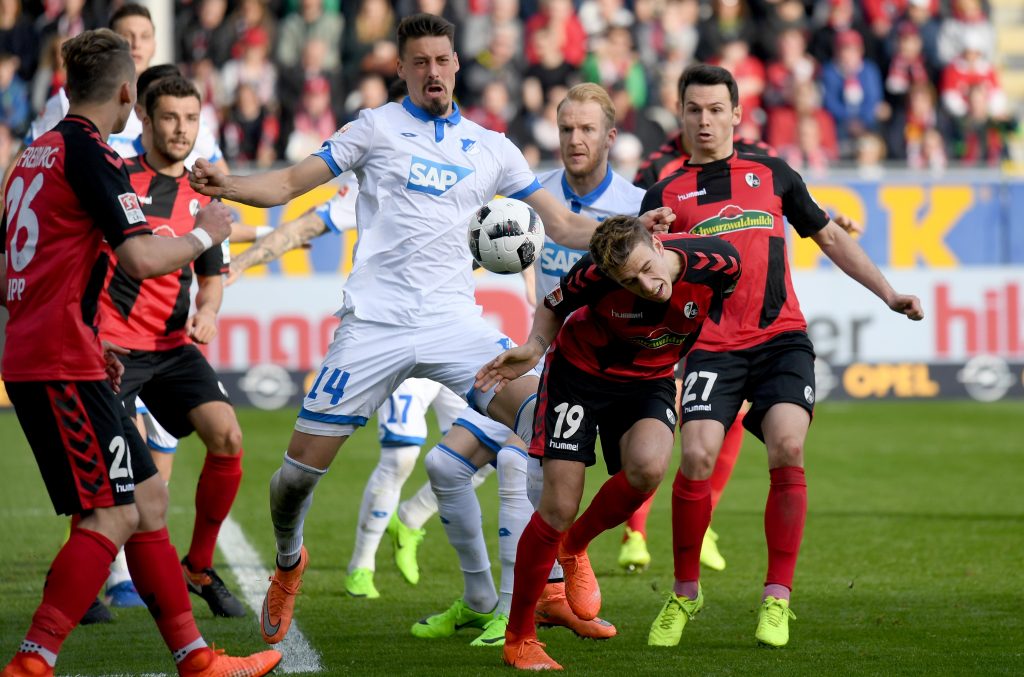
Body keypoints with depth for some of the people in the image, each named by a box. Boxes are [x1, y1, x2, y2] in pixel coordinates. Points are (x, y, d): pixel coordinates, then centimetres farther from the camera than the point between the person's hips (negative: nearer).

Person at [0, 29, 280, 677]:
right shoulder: (90, 154, -11)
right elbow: (142, 259, -20)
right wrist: (203, 235, -2)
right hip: (63, 368, -10)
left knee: (148, 497, 13)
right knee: (112, 515, -11)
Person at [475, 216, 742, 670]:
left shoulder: (720, 262, -27)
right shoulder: (594, 274, -30)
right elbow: (553, 307, -7)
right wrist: (534, 347, -24)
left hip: (649, 379, 2)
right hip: (580, 372, -2)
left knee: (647, 467, -29)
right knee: (559, 507, -10)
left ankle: (574, 547, 3)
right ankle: (518, 638, 8)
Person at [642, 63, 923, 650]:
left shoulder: (773, 175, 16)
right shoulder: (667, 195, 12)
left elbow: (829, 235, 23)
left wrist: (889, 293, 18)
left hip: (781, 338, 1)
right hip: (712, 346, -1)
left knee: (787, 450, -21)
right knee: (697, 458, -18)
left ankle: (778, 597, -9)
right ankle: (685, 593, 3)